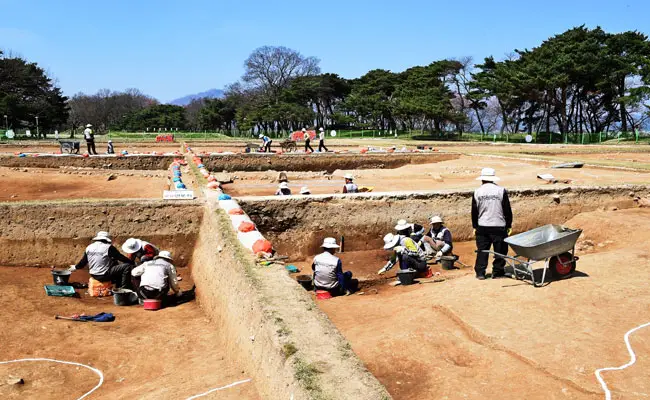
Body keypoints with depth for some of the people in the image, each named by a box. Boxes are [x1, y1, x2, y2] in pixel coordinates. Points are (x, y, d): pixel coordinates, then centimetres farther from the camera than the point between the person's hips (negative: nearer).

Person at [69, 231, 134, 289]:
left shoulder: (89, 248, 5)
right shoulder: (108, 247, -14)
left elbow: (83, 261, 16)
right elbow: (121, 257, -10)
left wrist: (75, 267, 36)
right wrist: (132, 262, 2)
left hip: (94, 275, 8)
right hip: (104, 275, -8)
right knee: (127, 266, -8)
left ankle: (119, 287, 31)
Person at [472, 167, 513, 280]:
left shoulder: (477, 192, 1)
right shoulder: (501, 191, -3)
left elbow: (474, 211, 6)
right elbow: (507, 210, 0)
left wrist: (475, 226, 14)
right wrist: (508, 225, 8)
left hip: (482, 226, 2)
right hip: (498, 226, -2)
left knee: (482, 250, 9)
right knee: (500, 250, 8)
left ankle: (480, 273, 10)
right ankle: (497, 272, 11)